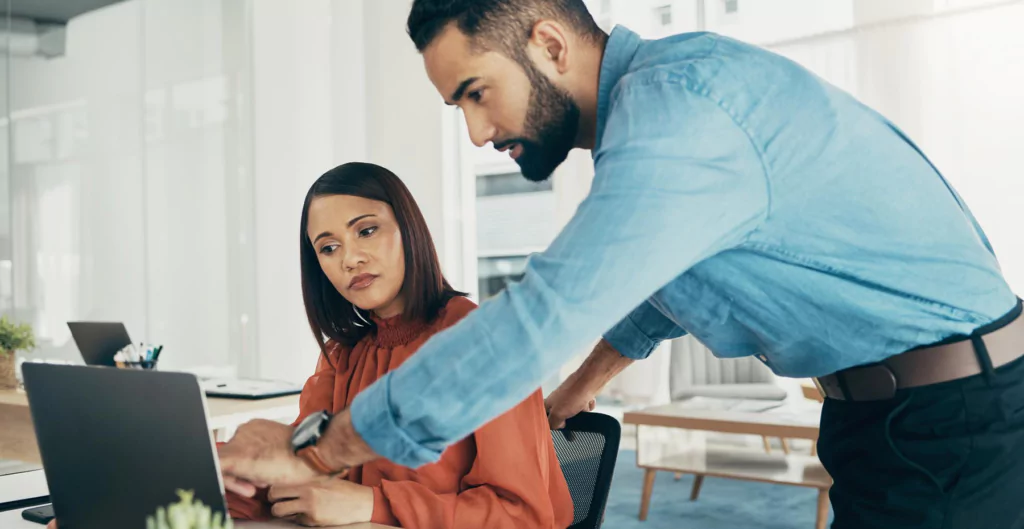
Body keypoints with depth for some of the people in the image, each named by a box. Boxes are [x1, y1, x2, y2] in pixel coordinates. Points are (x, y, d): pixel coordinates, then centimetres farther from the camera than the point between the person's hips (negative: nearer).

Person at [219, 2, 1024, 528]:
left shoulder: (676, 111, -25)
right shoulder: (654, 100, 7)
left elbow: (535, 326, -31)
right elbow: (649, 286, 24)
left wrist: (310, 455, -21)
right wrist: (569, 399, 33)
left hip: (956, 420, -9)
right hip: (880, 415, 9)